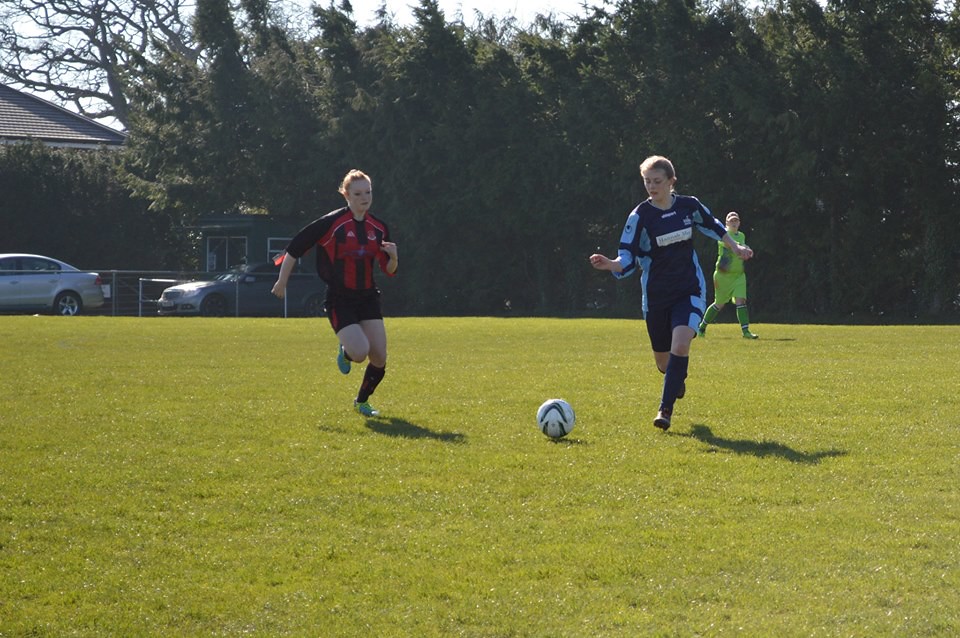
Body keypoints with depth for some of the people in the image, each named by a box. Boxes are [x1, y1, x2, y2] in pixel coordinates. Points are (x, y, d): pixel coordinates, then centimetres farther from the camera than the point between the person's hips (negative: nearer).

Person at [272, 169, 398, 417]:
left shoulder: (378, 228, 4)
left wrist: (393, 257, -12)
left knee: (379, 359, -2)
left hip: (368, 297, 5)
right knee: (360, 352, -22)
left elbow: (389, 271, 11)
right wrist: (282, 282, -3)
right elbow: (295, 247, -6)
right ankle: (344, 350, 17)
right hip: (339, 300, -5)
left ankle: (362, 401, 25)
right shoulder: (332, 223, -12)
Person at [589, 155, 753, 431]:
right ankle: (678, 379, 49)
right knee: (663, 360, 10)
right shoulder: (640, 216, -12)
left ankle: (665, 409, -18)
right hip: (656, 296, 0)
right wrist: (610, 264, -34)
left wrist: (736, 247, 20)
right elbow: (628, 260, -14)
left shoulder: (689, 206, -4)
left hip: (689, 291, 0)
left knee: (680, 343, -25)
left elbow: (713, 226, 18)